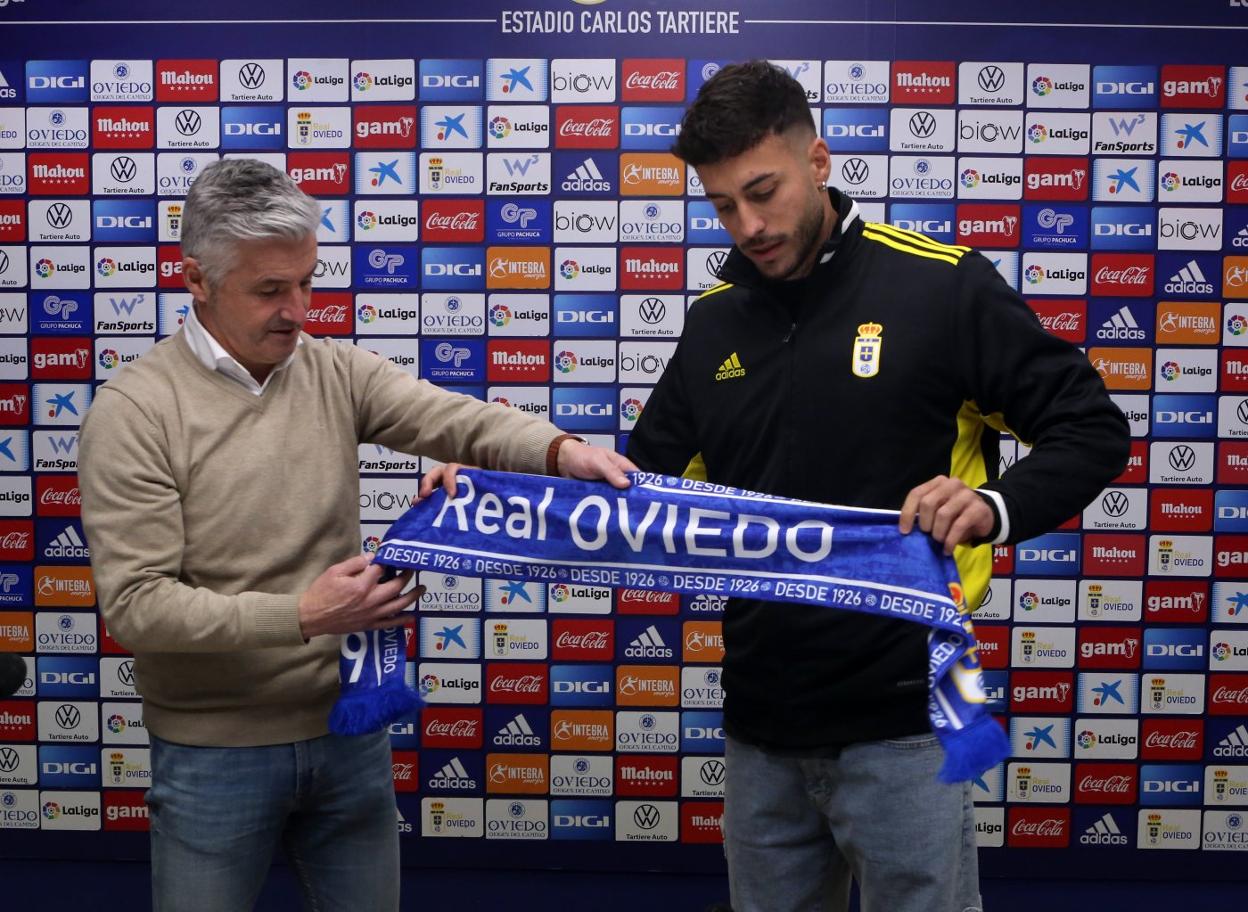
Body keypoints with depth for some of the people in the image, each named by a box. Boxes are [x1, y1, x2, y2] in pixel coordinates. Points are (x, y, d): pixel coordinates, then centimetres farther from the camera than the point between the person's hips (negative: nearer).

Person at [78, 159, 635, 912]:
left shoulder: (335, 373, 0)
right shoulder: (135, 412, -13)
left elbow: (457, 420, -14)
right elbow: (134, 602, -17)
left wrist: (557, 450, -34)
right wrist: (300, 616, -25)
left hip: (350, 730, 4)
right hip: (215, 753, -4)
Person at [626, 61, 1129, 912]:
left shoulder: (943, 285, -8)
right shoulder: (713, 322, 7)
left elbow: (1093, 428, -5)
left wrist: (995, 507, -24)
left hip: (899, 722, -4)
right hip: (760, 725, 5)